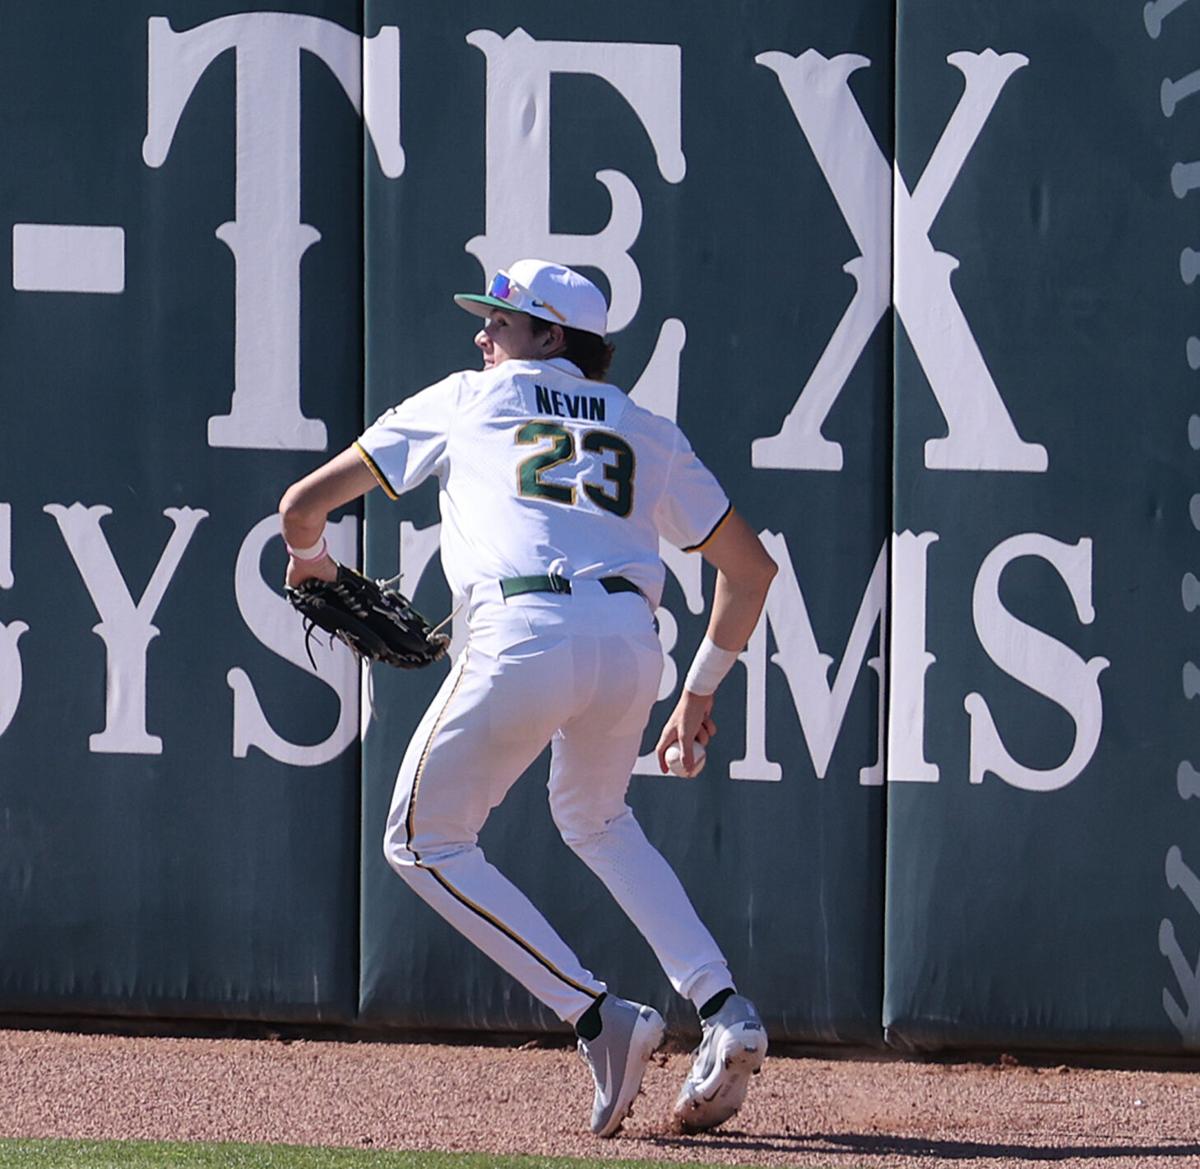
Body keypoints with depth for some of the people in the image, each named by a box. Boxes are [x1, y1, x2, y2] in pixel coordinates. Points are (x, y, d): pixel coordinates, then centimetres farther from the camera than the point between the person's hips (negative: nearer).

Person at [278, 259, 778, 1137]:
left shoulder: (464, 402, 21)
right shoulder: (646, 432, 27)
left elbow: (305, 503, 23)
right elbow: (751, 567, 24)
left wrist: (311, 558, 46)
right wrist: (701, 692, 34)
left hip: (523, 637, -4)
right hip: (632, 642, 4)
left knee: (426, 840, 14)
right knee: (595, 818, 31)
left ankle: (598, 1016, 0)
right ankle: (723, 1012, 13)